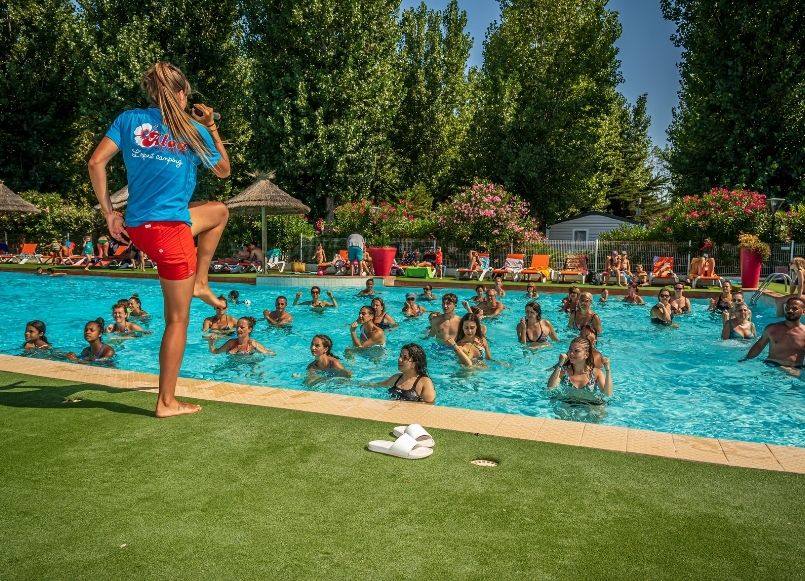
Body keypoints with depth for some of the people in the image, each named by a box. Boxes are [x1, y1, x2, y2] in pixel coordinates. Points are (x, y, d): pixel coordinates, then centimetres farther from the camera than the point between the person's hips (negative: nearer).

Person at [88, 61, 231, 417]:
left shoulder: (130, 119, 5)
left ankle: (199, 282, 26)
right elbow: (224, 171, 13)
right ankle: (167, 402, 12)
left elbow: (96, 163, -2)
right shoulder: (195, 131, -2)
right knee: (178, 319, 6)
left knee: (219, 211, 30)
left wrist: (109, 214, 4)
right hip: (169, 230, -6)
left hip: (136, 226, 6)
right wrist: (211, 127, 17)